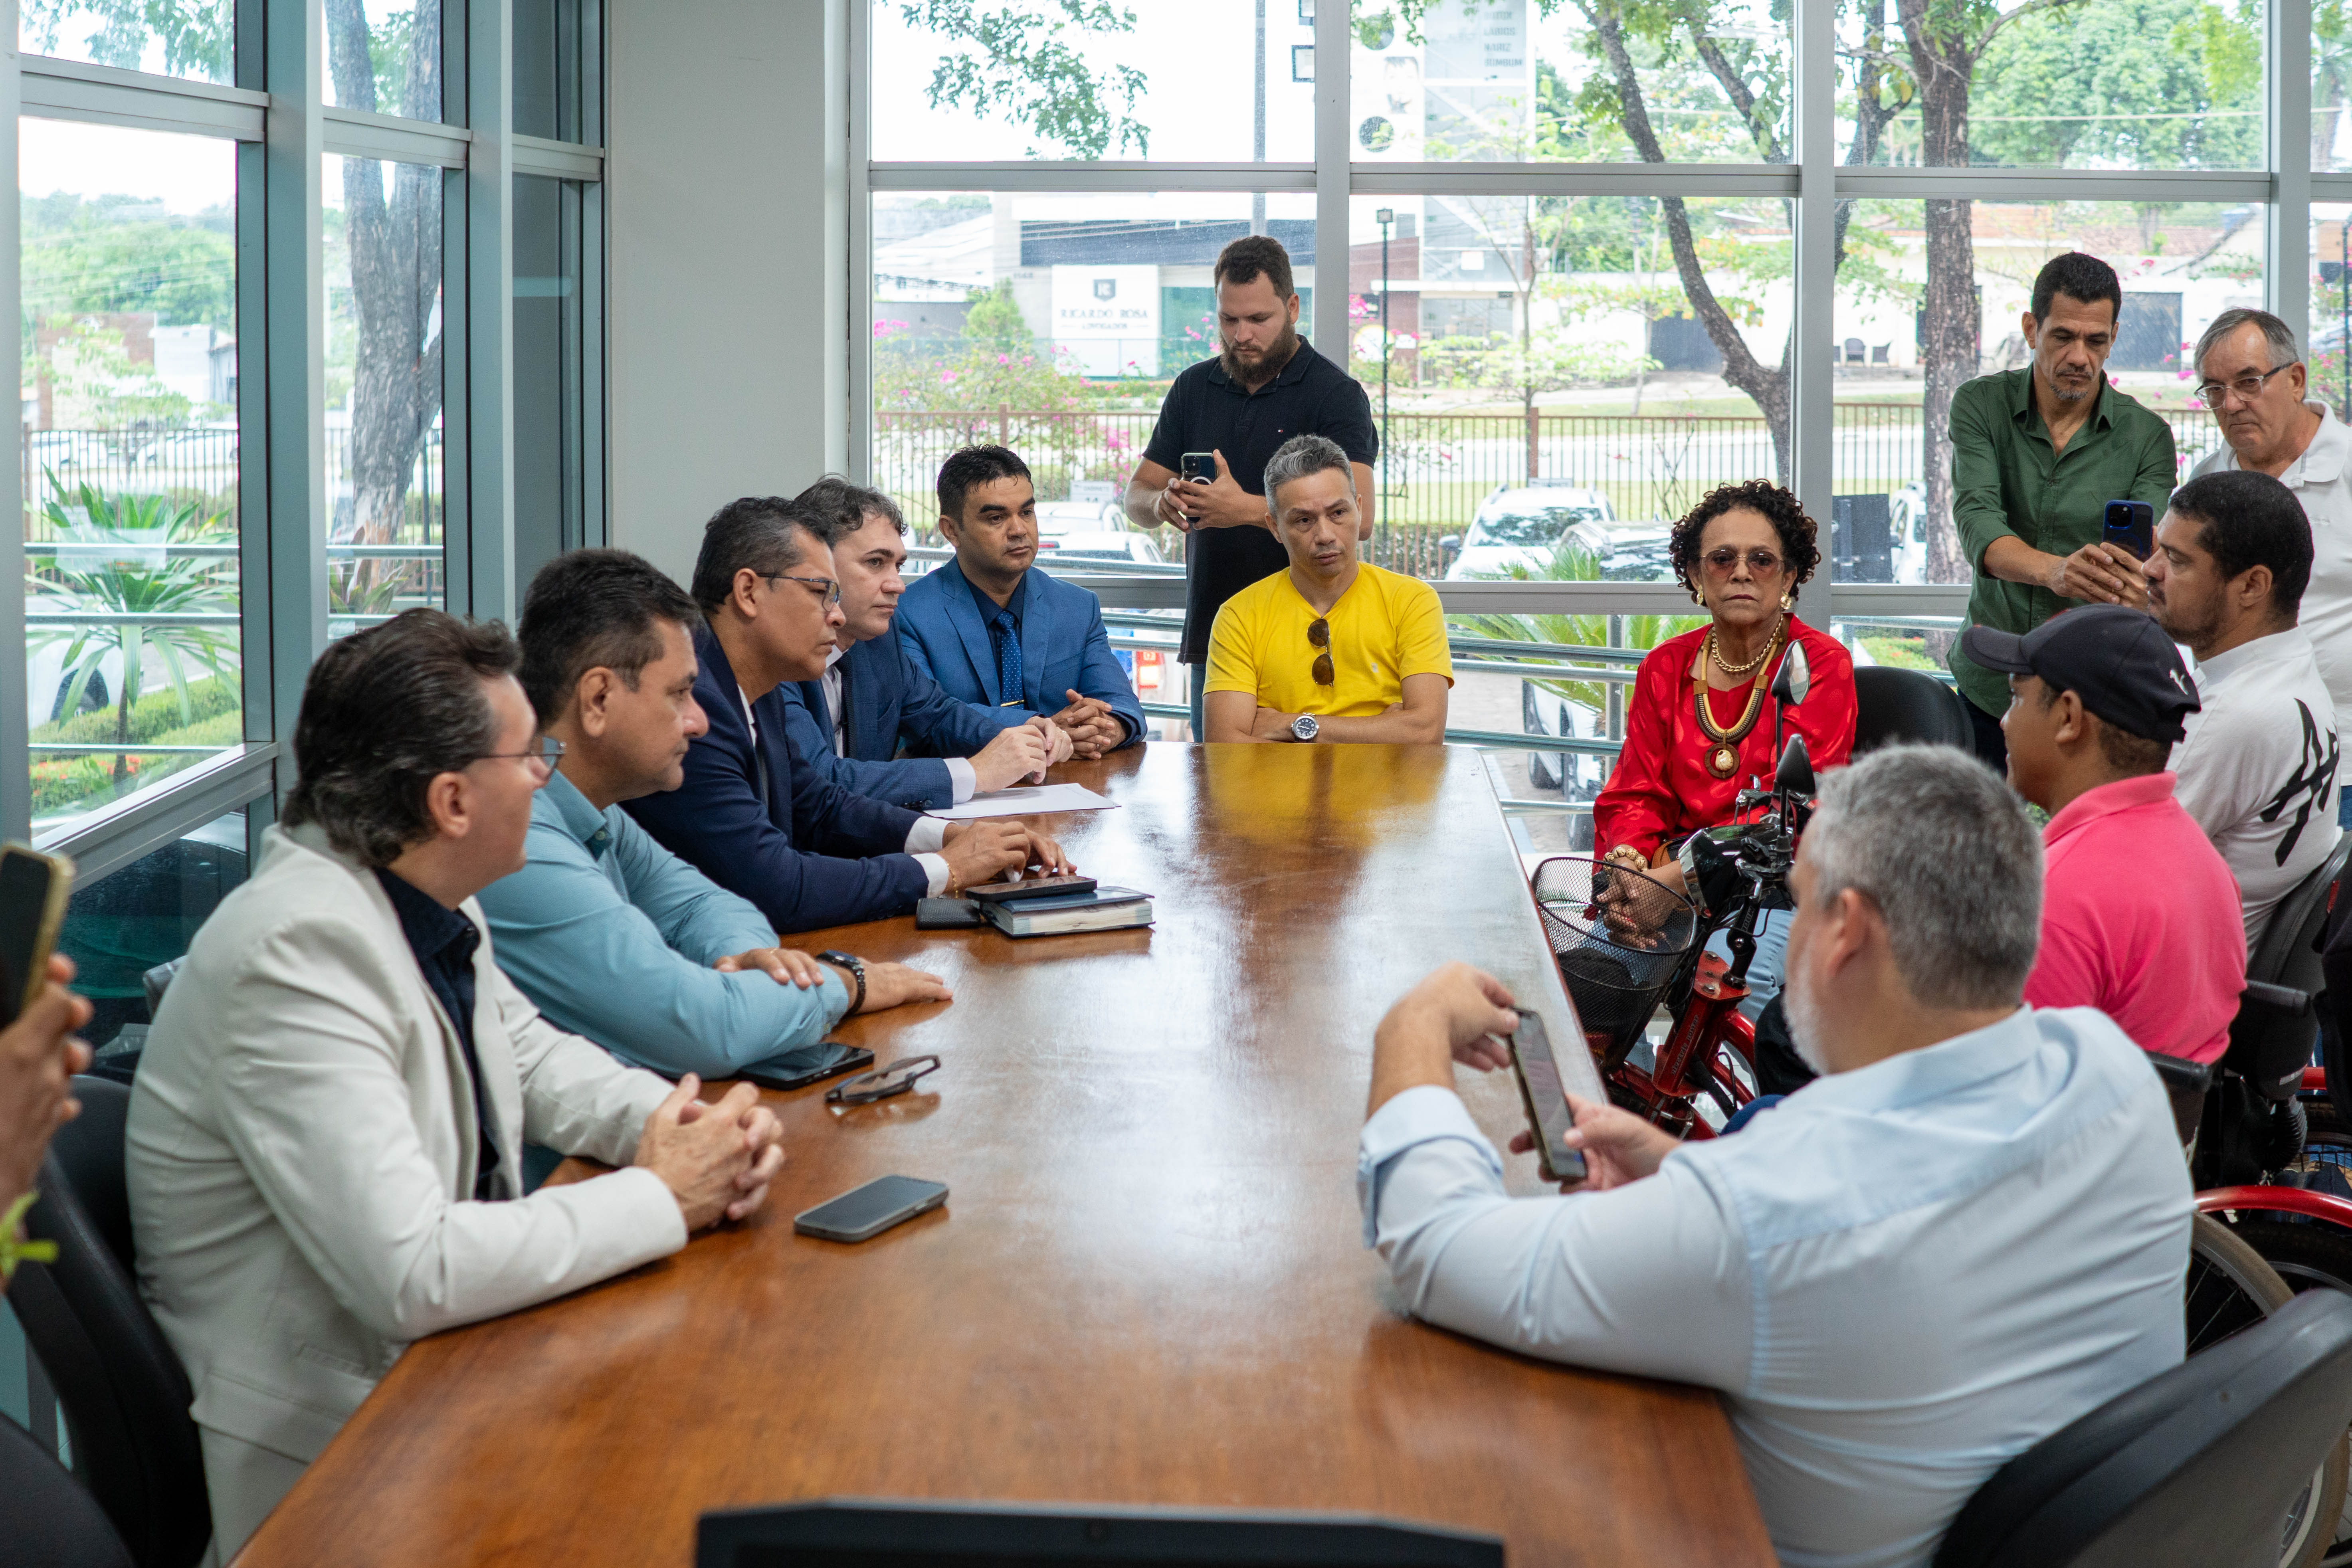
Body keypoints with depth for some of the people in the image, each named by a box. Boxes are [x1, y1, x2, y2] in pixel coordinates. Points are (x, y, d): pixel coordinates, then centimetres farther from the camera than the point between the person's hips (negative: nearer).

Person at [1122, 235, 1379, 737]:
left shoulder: (1336, 394, -5)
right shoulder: (1193, 389, 12)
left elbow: (1357, 517, -17)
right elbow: (1136, 497, 13)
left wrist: (1248, 509, -26)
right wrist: (1163, 502, -11)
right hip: (1211, 633, 5)